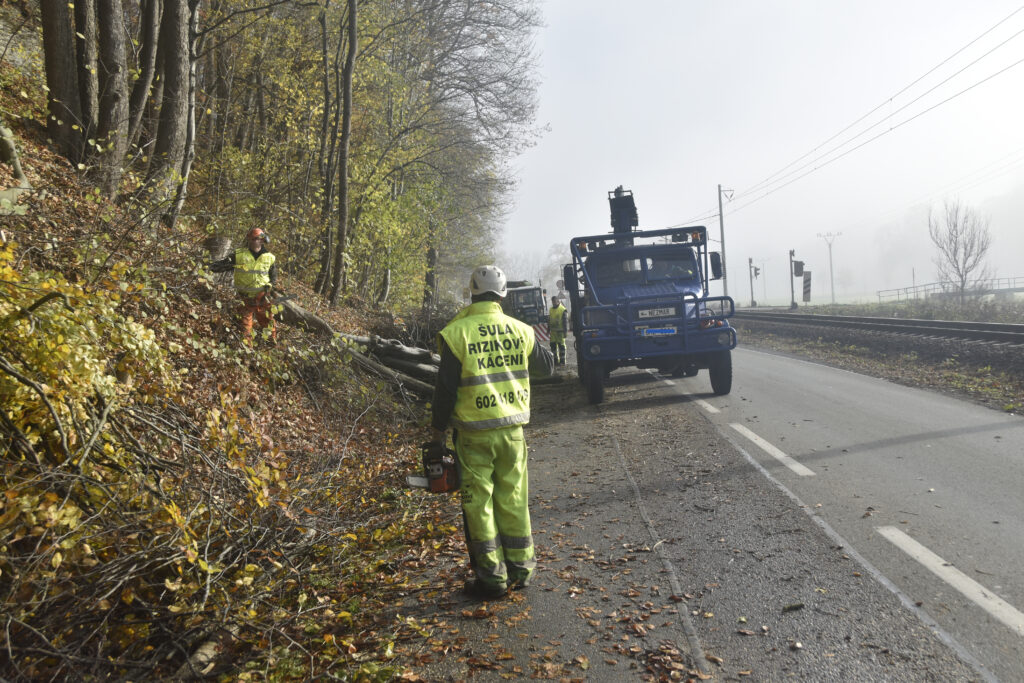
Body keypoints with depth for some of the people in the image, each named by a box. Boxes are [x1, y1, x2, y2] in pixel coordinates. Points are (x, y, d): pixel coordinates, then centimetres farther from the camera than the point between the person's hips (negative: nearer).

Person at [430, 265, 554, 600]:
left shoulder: (456, 333, -11)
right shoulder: (520, 331, 0)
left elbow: (446, 388, -8)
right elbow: (547, 366, 17)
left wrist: (439, 428, 4)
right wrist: (535, 341, 35)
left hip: (474, 434, -3)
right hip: (512, 430, 4)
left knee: (479, 503, 6)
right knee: (513, 500, 15)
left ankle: (491, 577, 12)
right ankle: (520, 568, 25)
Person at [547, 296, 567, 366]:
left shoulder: (563, 310, -5)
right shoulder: (551, 310, 14)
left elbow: (565, 321, -7)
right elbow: (549, 321, 21)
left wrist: (565, 331, -11)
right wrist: (548, 330, 17)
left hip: (560, 331, -6)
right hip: (553, 331, 6)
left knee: (561, 345, -2)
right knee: (553, 345, 7)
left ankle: (562, 360, 2)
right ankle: (555, 360, 15)